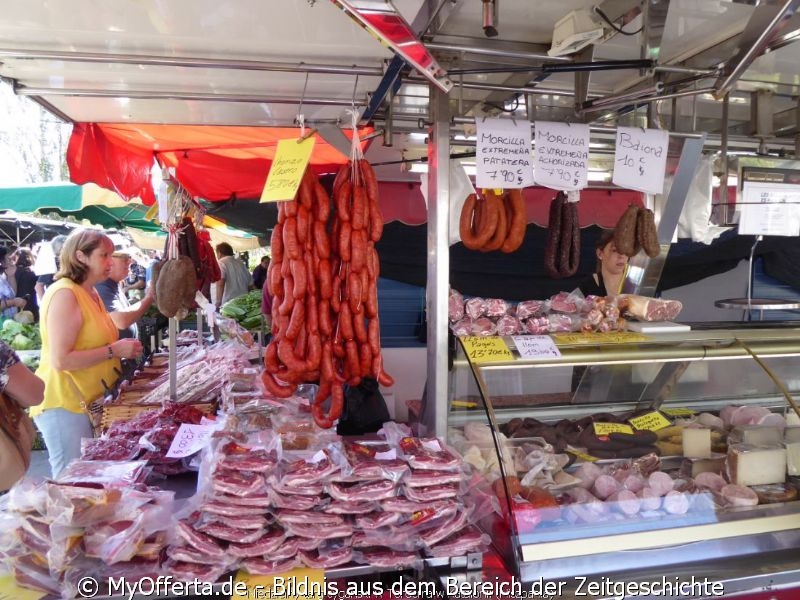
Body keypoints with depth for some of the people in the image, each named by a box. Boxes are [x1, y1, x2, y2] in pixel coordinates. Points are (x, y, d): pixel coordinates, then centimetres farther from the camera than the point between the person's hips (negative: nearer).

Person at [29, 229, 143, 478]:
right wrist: (114, 350, -21)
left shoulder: (90, 293, 12)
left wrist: (122, 349, 8)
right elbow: (61, 360, -23)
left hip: (89, 401, 9)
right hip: (64, 405, -9)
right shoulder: (64, 294, -17)